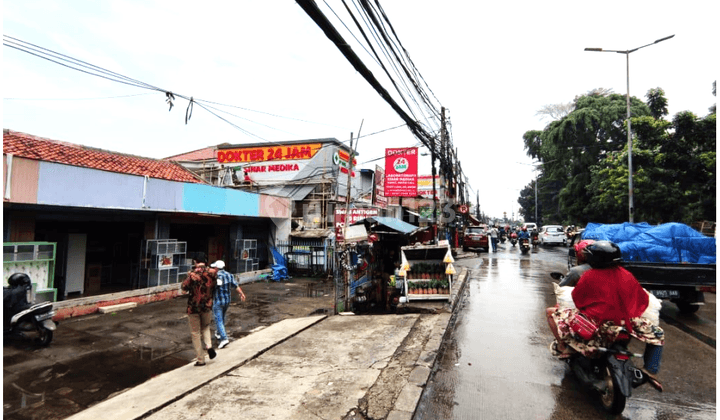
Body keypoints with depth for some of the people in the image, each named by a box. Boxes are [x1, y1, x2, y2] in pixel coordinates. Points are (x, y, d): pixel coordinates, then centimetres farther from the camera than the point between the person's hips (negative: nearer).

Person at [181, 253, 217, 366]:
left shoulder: (193, 274, -18)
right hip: (207, 306, 4)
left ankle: (200, 359, 13)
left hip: (194, 307, -3)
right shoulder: (212, 273, -6)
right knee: (205, 327, 27)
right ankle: (209, 346, 3)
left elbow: (184, 288, -6)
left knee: (195, 333, 9)